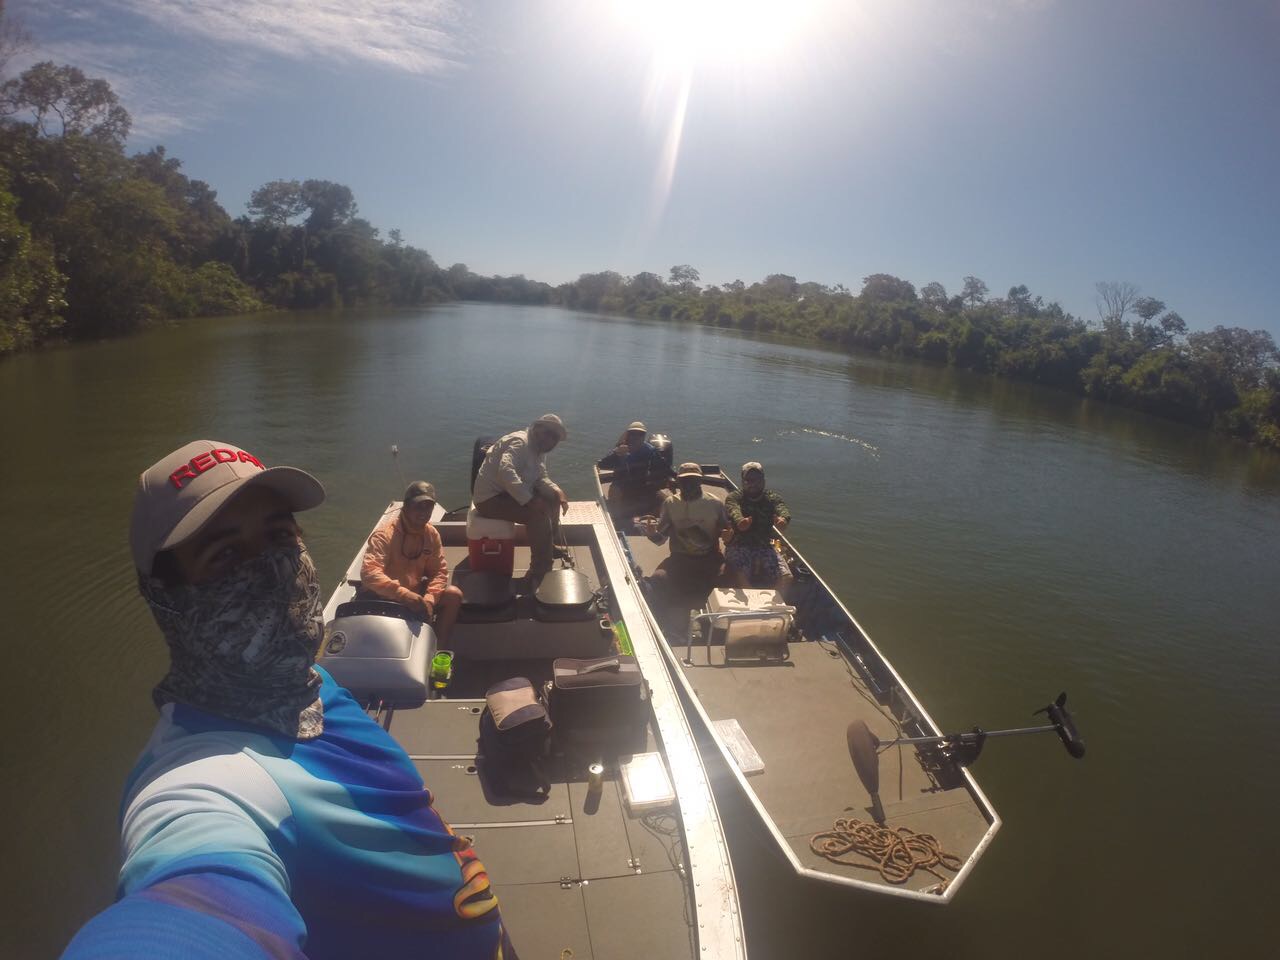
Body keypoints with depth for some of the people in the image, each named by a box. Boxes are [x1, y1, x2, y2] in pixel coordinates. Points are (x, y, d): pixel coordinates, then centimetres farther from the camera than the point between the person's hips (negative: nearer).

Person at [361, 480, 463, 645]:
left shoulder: (431, 534, -3)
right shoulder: (385, 534, -22)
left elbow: (439, 571, -2)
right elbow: (369, 573, -34)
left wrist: (428, 600, -21)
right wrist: (405, 595, -45)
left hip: (415, 592, 6)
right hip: (385, 597, -6)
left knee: (454, 595, -11)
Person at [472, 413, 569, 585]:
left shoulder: (538, 449, 8)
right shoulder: (520, 442, -22)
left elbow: (540, 479, 6)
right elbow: (505, 472, -37)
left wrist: (557, 492, -14)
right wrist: (529, 500, -41)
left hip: (508, 493, 10)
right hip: (490, 498, -10)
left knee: (552, 499, 6)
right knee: (538, 513, -25)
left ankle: (550, 547, 18)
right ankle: (539, 573, -17)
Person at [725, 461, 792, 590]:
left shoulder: (772, 498, 7)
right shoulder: (734, 497, 1)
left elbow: (782, 508, -17)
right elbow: (733, 510, -24)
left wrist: (783, 519, -44)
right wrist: (739, 520, -50)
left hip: (765, 546, 2)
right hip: (739, 545, -2)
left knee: (782, 577, -19)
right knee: (741, 574, -30)